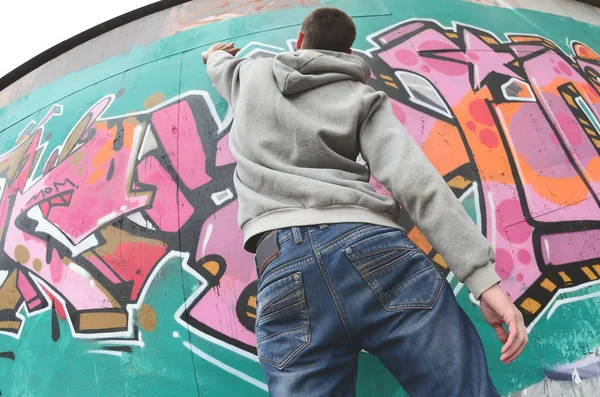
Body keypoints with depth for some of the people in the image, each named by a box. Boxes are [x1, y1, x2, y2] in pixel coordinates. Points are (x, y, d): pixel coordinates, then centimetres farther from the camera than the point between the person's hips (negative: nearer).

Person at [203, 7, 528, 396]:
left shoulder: (252, 74, 29)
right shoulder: (363, 96, 19)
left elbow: (219, 66, 56)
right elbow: (414, 178, 1)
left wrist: (215, 54, 81)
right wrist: (484, 275, -4)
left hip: (283, 266, 2)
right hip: (373, 248, -1)